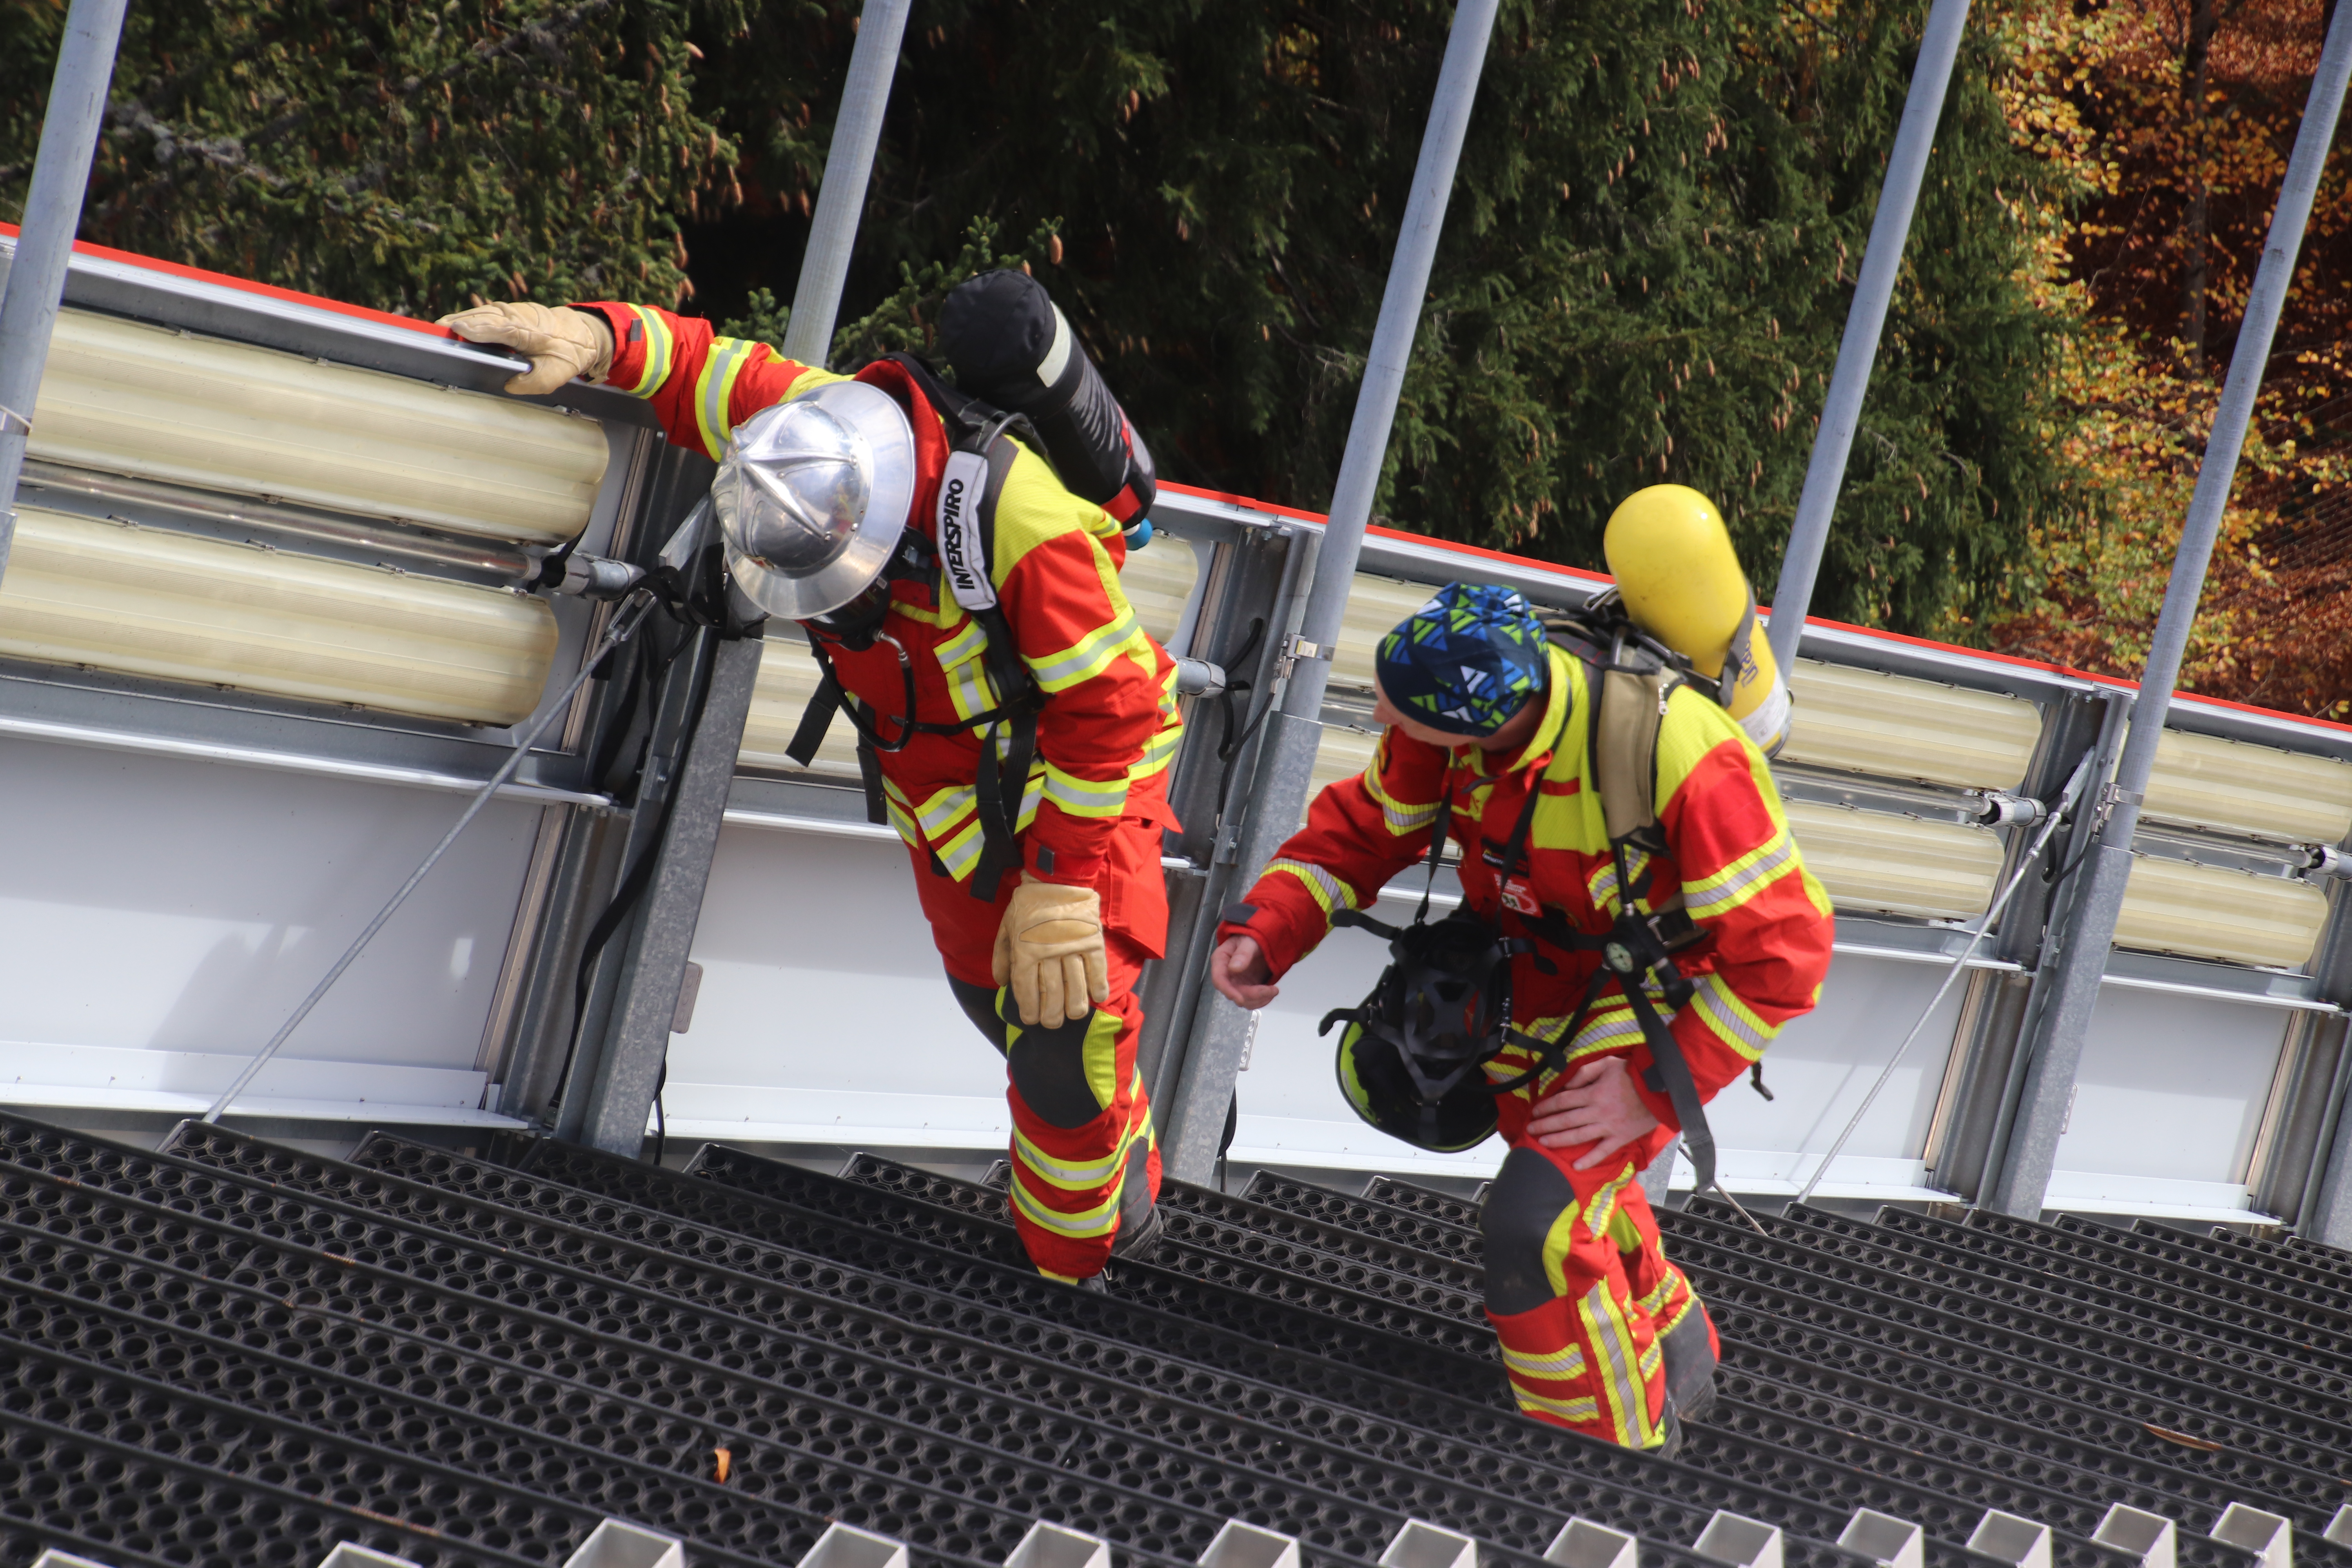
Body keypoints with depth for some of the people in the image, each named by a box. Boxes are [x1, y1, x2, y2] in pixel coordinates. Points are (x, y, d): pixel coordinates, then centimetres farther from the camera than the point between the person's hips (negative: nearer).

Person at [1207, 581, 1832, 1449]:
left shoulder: (1679, 759, -39)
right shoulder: (1444, 722, -21)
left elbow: (1781, 952, -30)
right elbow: (1363, 827, -2)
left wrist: (1655, 1090, -26)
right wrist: (1261, 930, -18)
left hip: (1662, 1003, -7)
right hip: (1534, 983, 7)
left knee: (1534, 1226, -20)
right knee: (1584, 1193, 27)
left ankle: (1612, 1449, 1)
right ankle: (1676, 1346, 56)